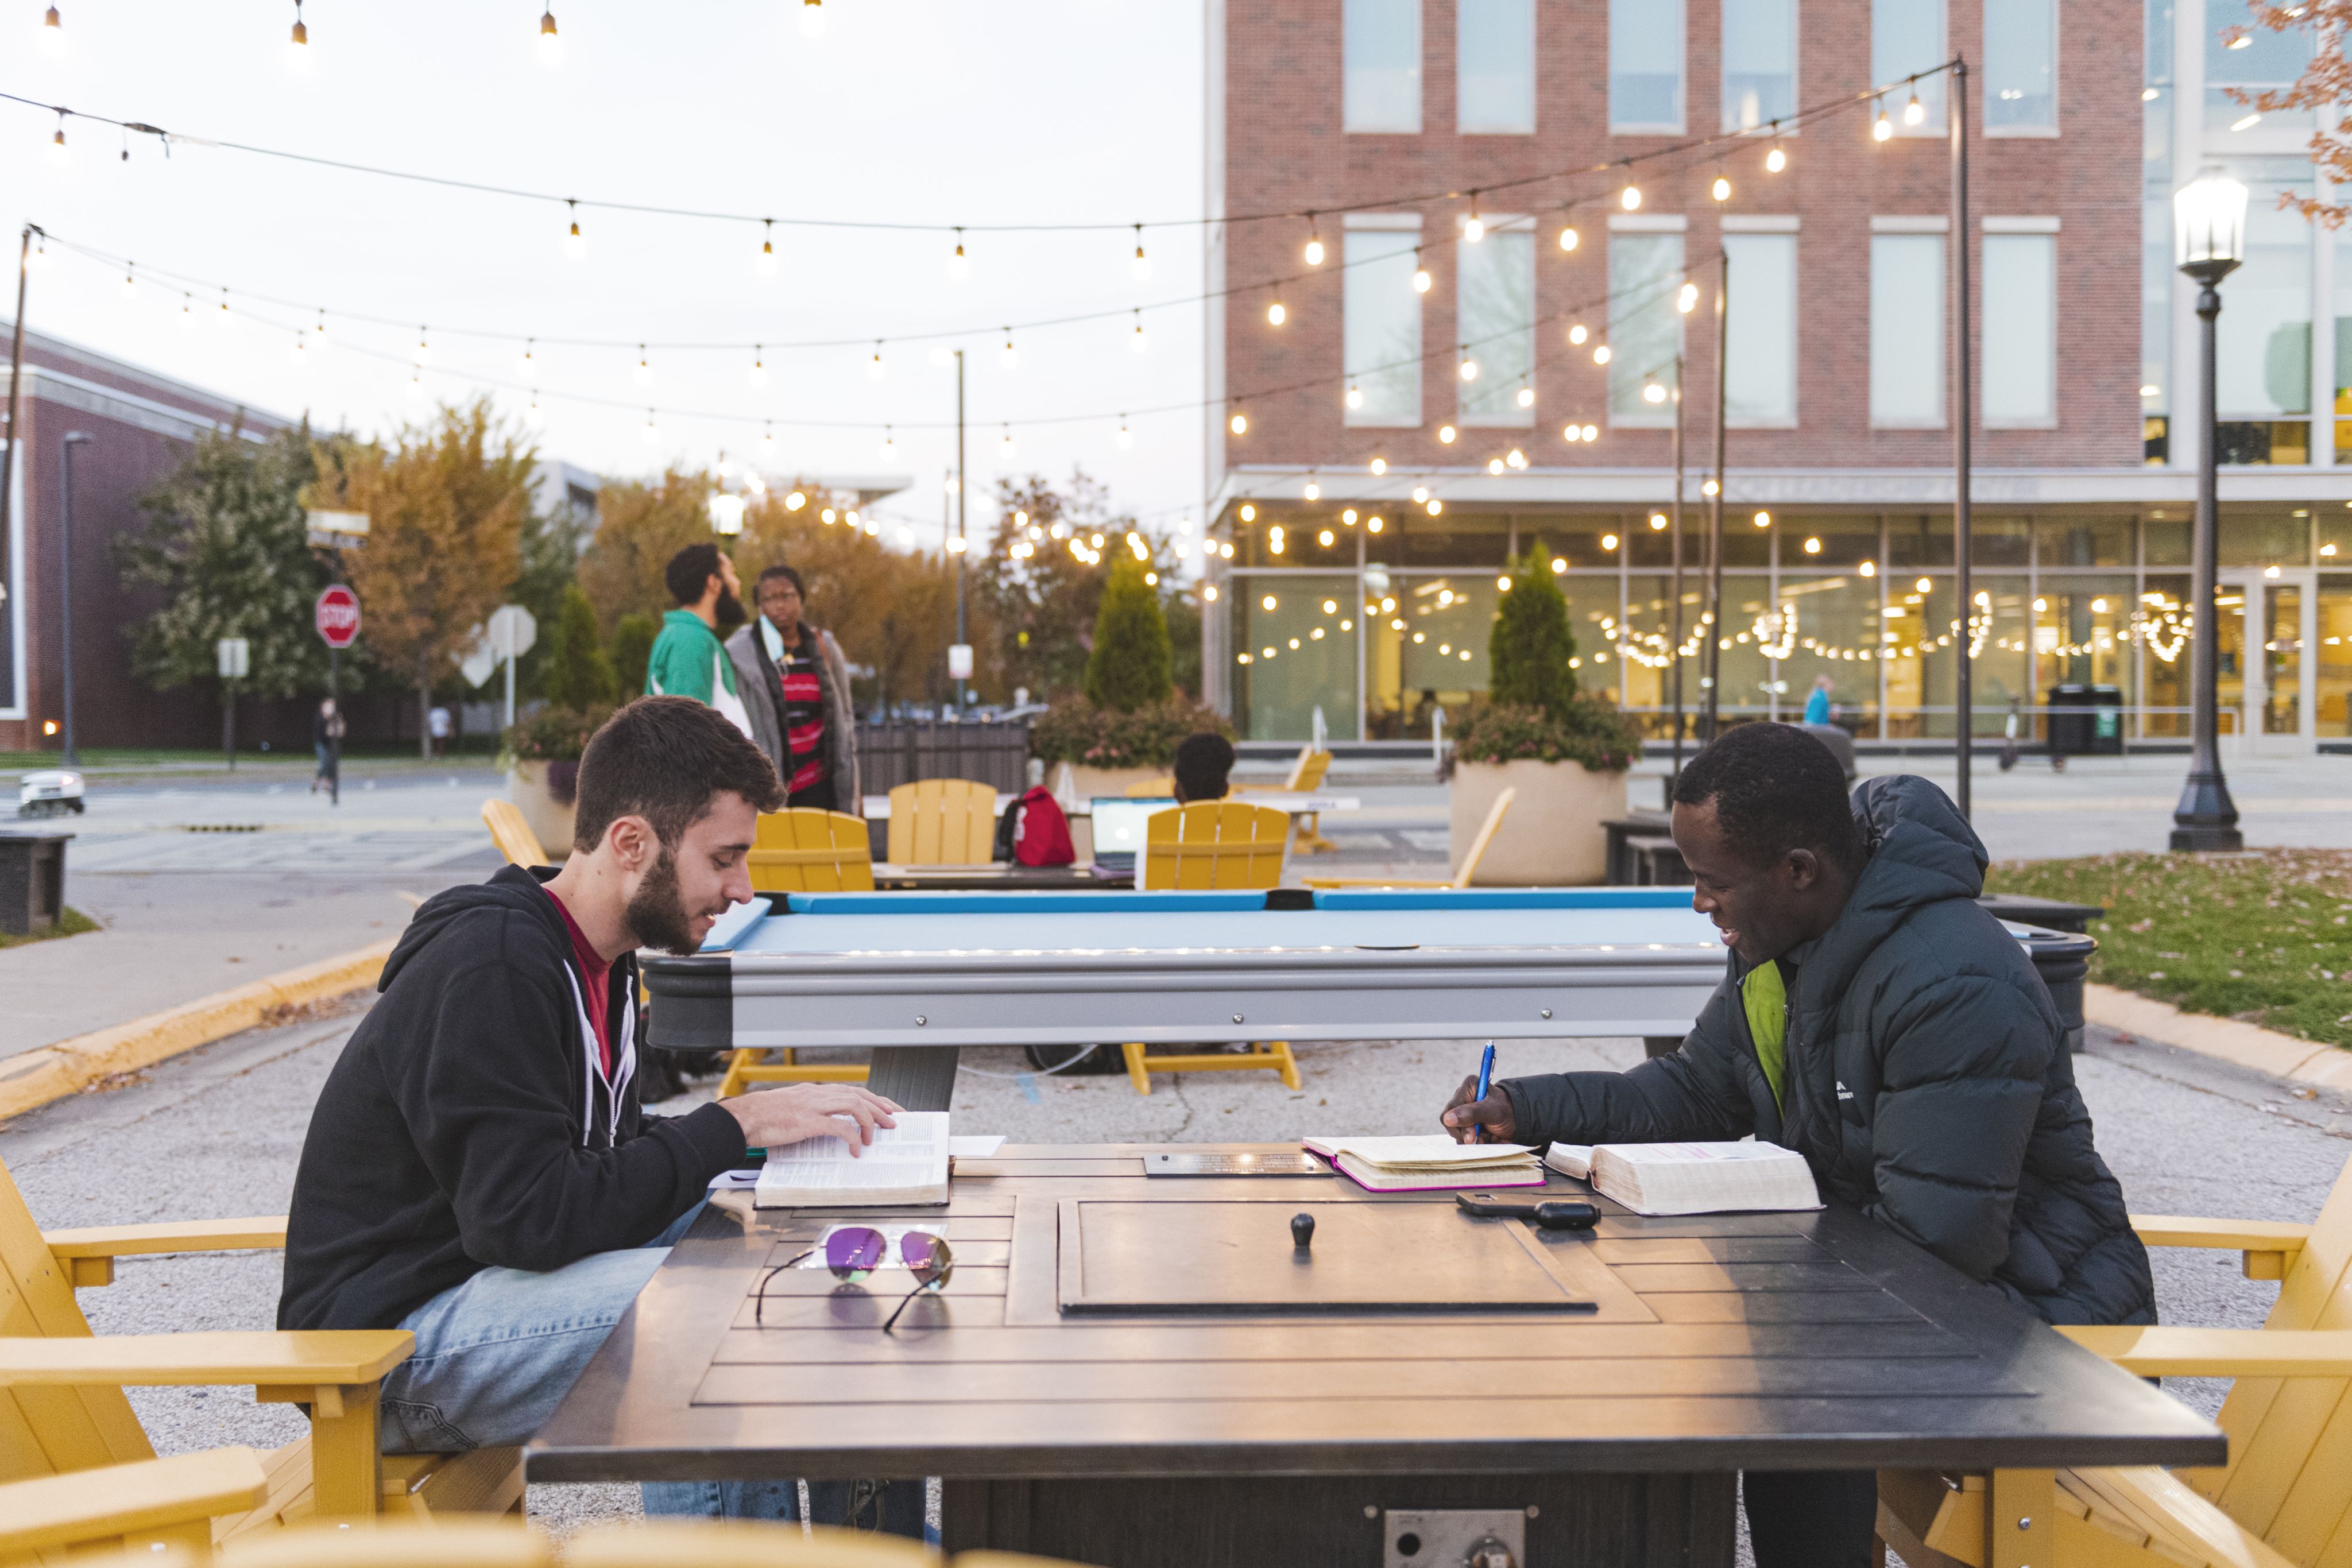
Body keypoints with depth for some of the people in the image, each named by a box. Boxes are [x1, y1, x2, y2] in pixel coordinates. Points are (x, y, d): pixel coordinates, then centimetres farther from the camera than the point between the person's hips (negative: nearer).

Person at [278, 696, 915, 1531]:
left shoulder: (594, 960, 9)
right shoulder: (489, 968, -22)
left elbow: (610, 1153, 15)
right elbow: (530, 1217, -28)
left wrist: (776, 1123, -1)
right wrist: (734, 1125, -22)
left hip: (488, 1272, 10)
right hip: (390, 1344, -10)